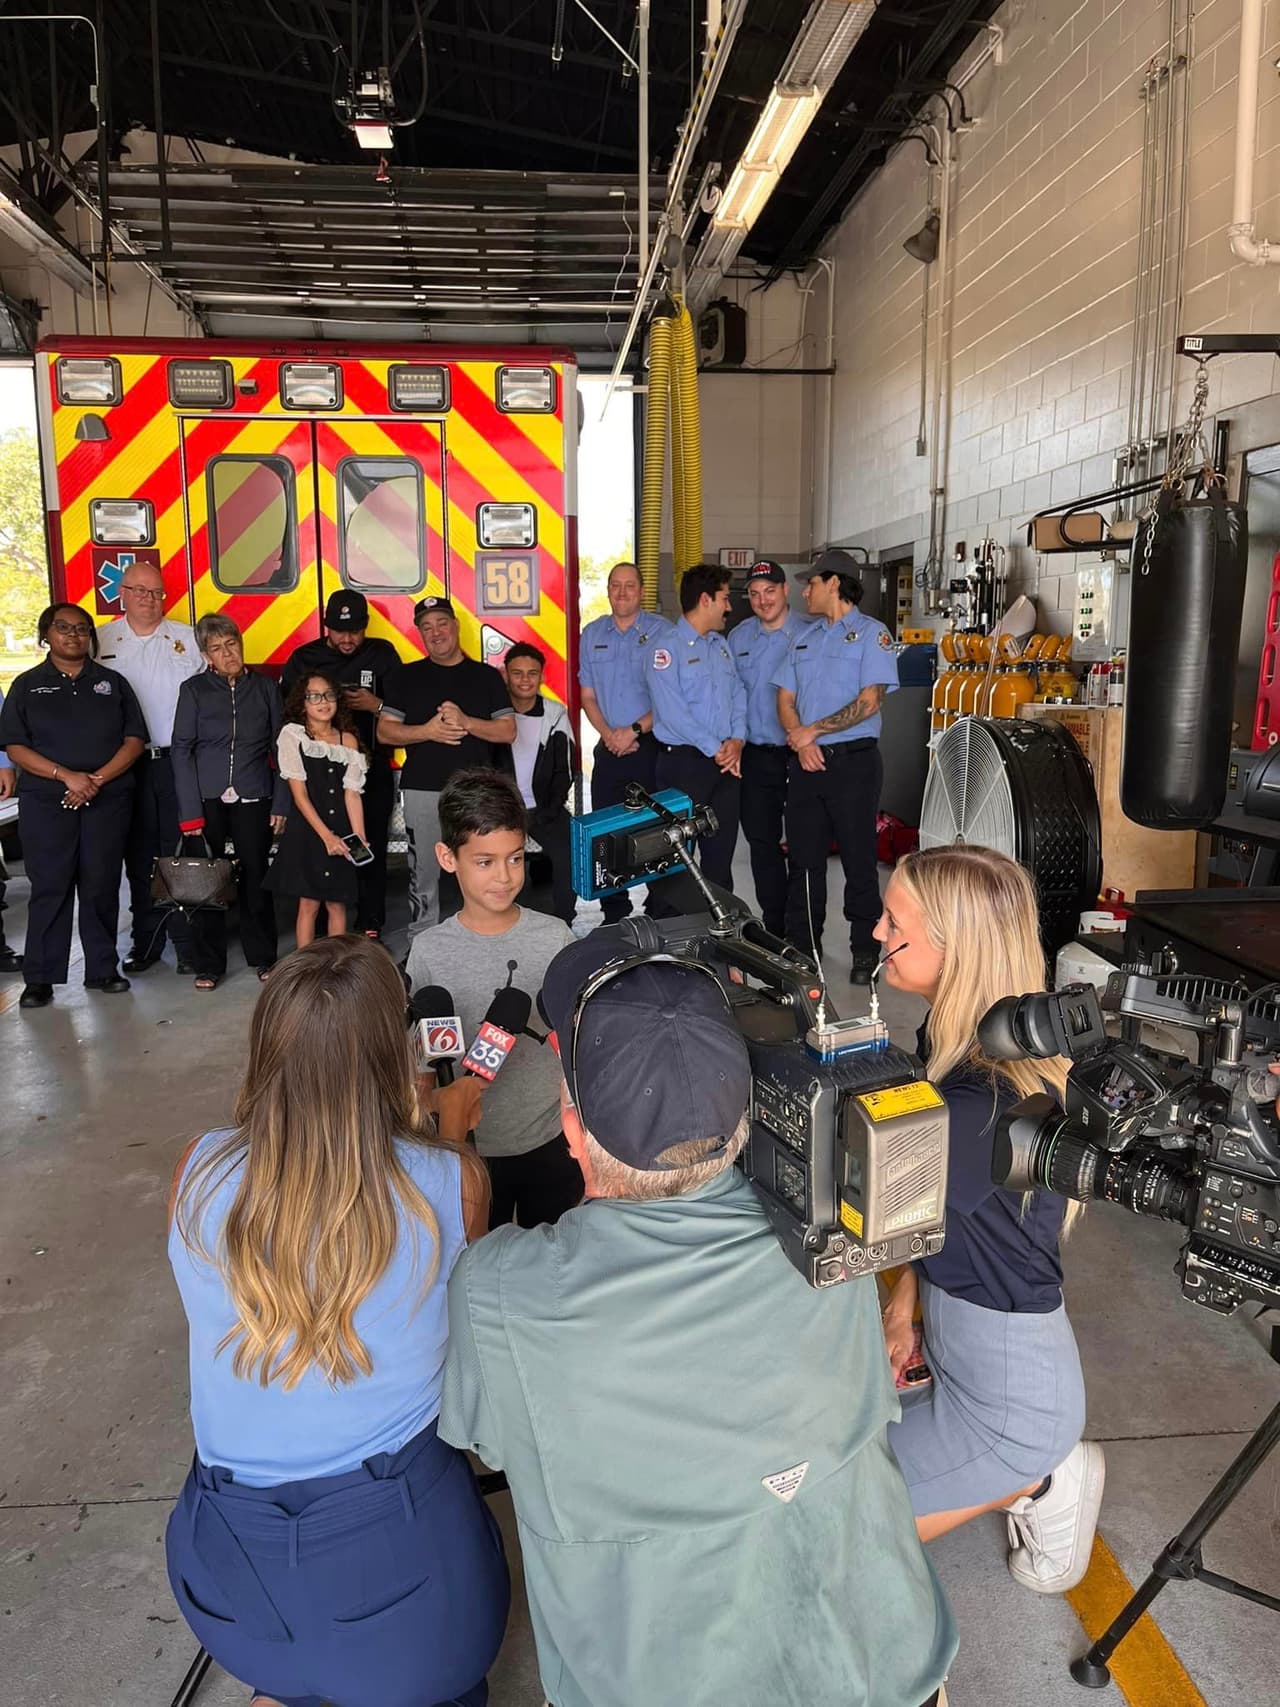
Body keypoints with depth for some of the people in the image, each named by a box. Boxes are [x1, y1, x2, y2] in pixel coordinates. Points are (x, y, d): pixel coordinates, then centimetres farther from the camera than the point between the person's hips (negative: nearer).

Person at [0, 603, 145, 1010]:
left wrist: (97, 780, -10)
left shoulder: (112, 683, 11)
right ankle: (40, 977, 5)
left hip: (107, 801, 1)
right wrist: (67, 776, -14)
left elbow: (134, 740, 4)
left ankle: (102, 969, 13)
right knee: (49, 887, -1)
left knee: (101, 886, 3)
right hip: (45, 803, -1)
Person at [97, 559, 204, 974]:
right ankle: (146, 941, 18)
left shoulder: (187, 638, 6)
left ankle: (188, 943, 6)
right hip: (127, 765, 2)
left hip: (179, 763, -1)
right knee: (140, 855, 8)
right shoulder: (100, 641, 8)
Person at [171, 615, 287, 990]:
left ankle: (262, 957, 19)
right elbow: (182, 749, 0)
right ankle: (208, 964, 14)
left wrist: (280, 804, 1)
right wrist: (189, 811, -8)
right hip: (207, 799, 0)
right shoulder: (194, 689, 3)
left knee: (256, 878, 5)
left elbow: (280, 747, 7)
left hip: (253, 799, 1)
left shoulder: (265, 687, 6)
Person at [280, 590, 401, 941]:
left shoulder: (381, 654, 5)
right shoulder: (304, 658, 7)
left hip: (372, 771, 0)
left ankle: (370, 930, 9)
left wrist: (376, 705, -15)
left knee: (370, 851, 1)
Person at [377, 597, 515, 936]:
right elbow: (384, 731, 5)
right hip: (422, 790, 0)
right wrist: (427, 731, -12)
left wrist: (465, 722, -13)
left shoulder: (487, 676, 10)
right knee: (423, 874, 4)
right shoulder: (406, 677, 11)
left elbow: (508, 731, 3)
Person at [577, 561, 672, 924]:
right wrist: (608, 734, -5)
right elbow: (588, 696, 12)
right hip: (609, 750, 4)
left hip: (652, 747, -4)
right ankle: (614, 914, 15)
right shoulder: (592, 634, 11)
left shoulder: (662, 631, -2)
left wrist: (634, 730, -13)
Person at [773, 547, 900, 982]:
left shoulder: (871, 634, -2)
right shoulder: (805, 639, 17)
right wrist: (801, 742, -7)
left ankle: (865, 950, 9)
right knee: (804, 858, 9)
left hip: (853, 762, -6)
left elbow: (870, 700, -13)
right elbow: (785, 700, 12)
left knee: (859, 859, 0)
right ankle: (802, 945, 18)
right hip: (805, 762, 6)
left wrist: (812, 730, -12)